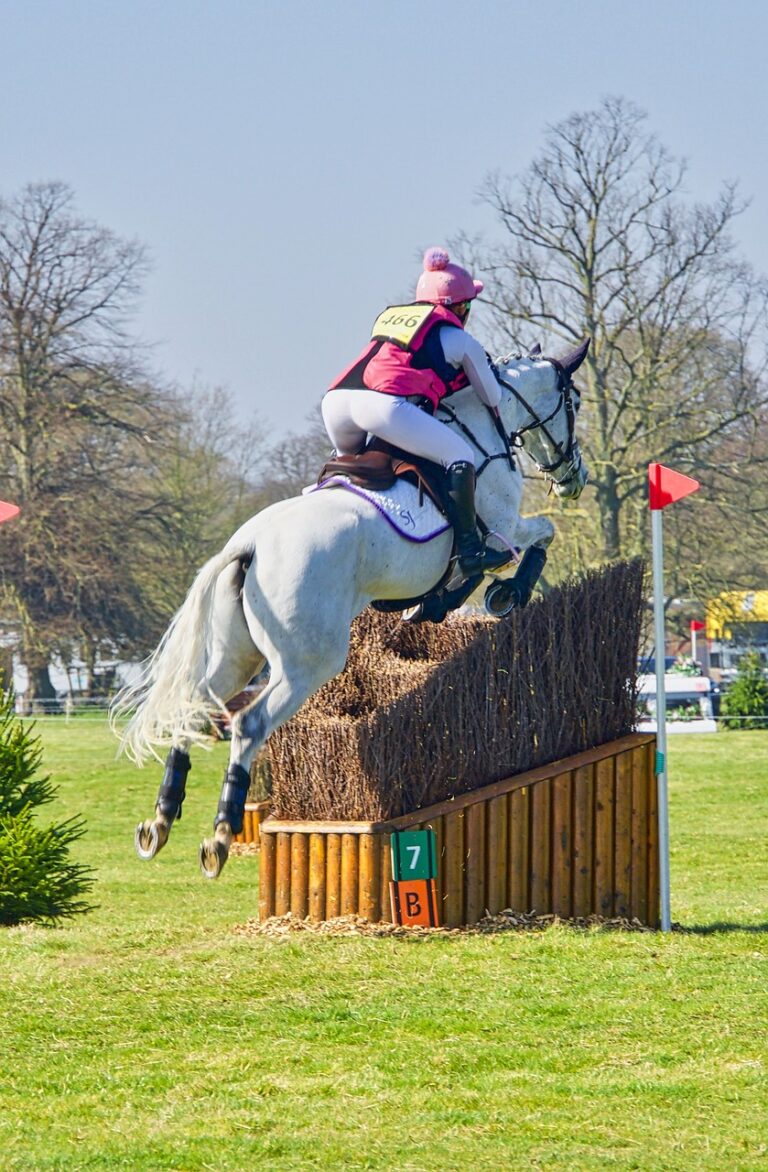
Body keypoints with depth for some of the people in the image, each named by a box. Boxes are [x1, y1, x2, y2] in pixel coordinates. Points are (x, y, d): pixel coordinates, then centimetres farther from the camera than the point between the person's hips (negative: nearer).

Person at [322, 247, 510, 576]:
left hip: (335, 400, 7)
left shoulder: (390, 317, 33)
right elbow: (492, 397, 27)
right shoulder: (458, 340, 17)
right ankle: (470, 550, -5)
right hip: (386, 405, -7)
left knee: (350, 458, 37)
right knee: (459, 455, 3)